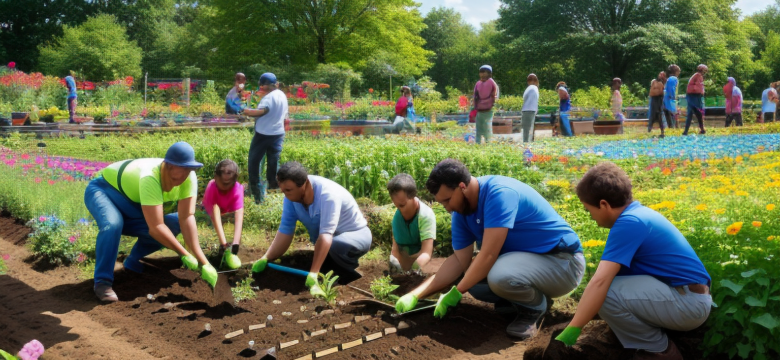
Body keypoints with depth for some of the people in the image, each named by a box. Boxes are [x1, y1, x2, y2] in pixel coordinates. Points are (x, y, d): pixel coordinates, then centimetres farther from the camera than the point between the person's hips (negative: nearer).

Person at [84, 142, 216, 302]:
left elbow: (187, 218, -29)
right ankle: (103, 281, -20)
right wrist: (185, 254, -36)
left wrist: (203, 261, -37)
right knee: (112, 224, -37)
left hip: (132, 202, 6)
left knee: (174, 225, -11)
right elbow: (155, 227, -42)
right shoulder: (150, 178, -41)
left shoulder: (189, 178, -23)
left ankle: (133, 263, 9)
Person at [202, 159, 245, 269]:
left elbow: (239, 217, -48)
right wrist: (223, 243, -58)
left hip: (229, 210, 0)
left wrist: (235, 243, -60)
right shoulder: (212, 187, -40)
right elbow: (215, 217, -48)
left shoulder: (238, 189, -38)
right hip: (210, 209, 0)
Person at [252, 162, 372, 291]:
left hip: (356, 234, -7)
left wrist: (313, 274, -48)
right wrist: (266, 259, -21)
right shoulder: (291, 195, -15)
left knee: (337, 245, -38)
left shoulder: (327, 194, -35)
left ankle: (349, 274, -9)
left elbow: (325, 235, -42)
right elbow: (285, 231, -11)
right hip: (323, 242, 7)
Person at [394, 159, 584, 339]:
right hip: (526, 258, 9)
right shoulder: (462, 211, -1)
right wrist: (416, 295, -8)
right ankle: (524, 298, 13)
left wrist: (456, 293, -19)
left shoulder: (499, 193, -27)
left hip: (563, 261, -8)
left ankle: (536, 307, -4)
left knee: (499, 276, -34)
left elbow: (489, 255, -29)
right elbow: (460, 260, -1)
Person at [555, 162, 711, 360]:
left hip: (688, 303, -10)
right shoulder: (639, 212, 11)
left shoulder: (629, 223, -19)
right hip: (692, 298, 10)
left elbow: (600, 281, -28)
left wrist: (570, 332, -27)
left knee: (604, 292, -22)